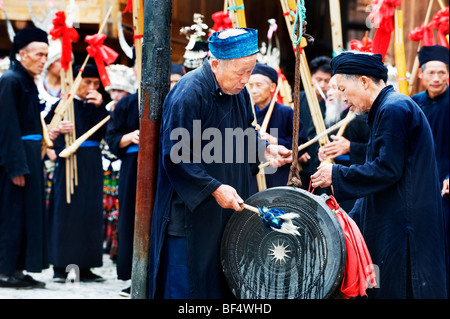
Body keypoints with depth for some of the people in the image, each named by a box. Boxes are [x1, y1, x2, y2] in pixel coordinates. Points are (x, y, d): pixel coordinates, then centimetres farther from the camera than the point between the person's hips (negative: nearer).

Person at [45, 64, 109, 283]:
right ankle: (60, 267, -2)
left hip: (92, 166, 5)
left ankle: (84, 267, 10)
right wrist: (58, 131, -26)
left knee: (89, 213, 5)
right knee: (64, 212, -5)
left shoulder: (96, 107, 13)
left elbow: (105, 131, -1)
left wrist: (99, 107, -9)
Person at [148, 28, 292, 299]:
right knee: (189, 282, -2)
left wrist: (265, 148, 2)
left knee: (223, 282, 11)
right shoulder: (188, 94, -21)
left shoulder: (238, 91, 4)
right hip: (192, 211, -8)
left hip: (228, 206, 8)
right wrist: (214, 188, -25)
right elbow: (176, 156, -22)